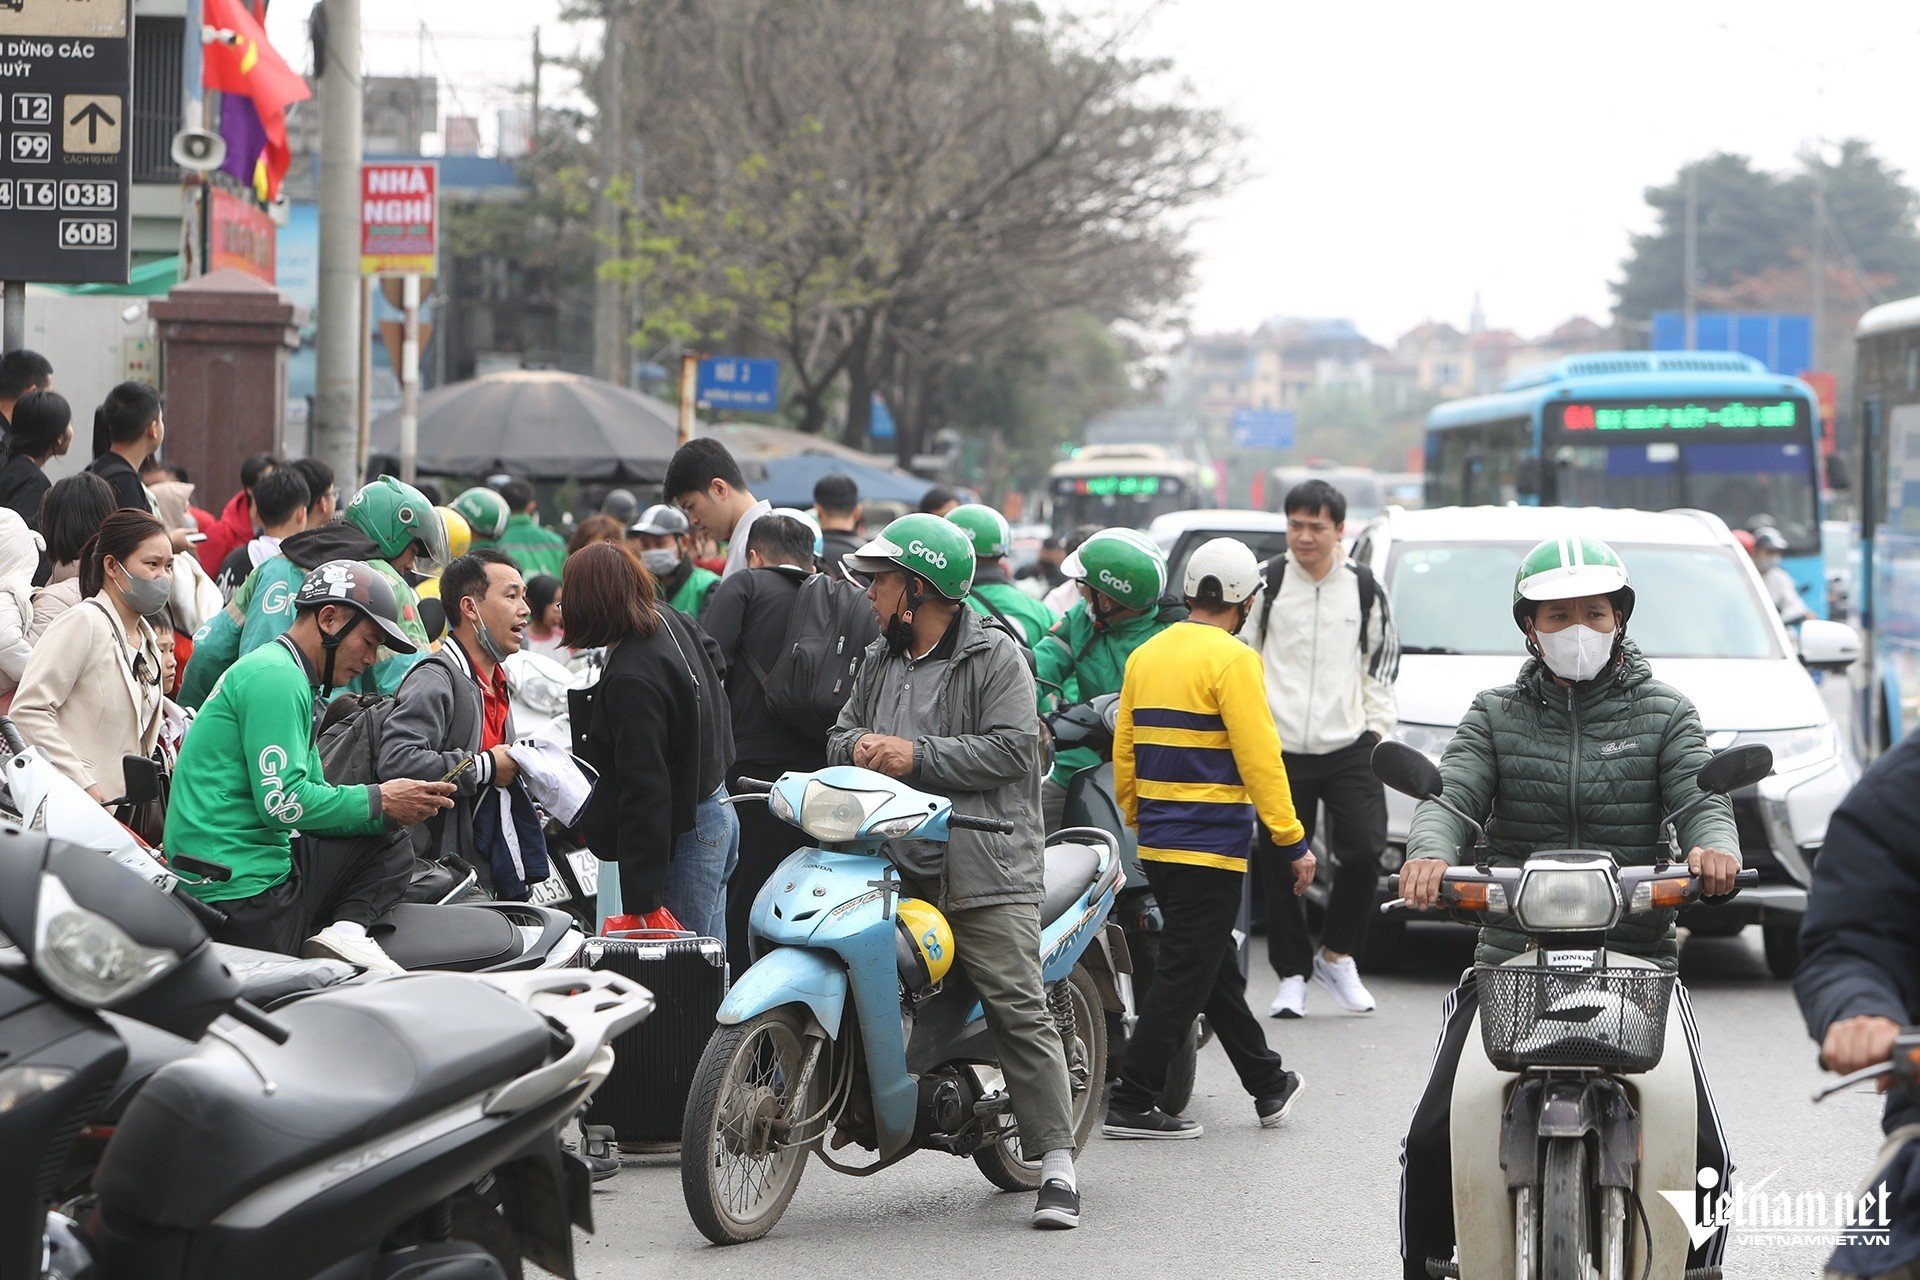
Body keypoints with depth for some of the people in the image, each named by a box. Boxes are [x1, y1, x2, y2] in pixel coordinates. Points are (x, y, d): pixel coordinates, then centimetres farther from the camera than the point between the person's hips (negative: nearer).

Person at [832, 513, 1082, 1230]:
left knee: (1019, 1010, -12)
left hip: (982, 868, -7)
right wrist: (857, 747, -2)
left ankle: (1056, 1165, -13)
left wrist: (918, 757, -15)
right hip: (893, 867, 7)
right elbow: (840, 734, 23)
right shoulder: (878, 662, 22)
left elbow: (1012, 748, -12)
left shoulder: (996, 658, -1)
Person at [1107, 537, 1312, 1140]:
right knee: (1185, 975, -4)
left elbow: (1124, 751, 14)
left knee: (1217, 969, 17)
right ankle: (1131, 1104, -5)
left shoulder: (1146, 655, 10)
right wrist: (1293, 842, -12)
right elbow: (1259, 757, -16)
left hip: (1156, 843, 8)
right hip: (1211, 849, -8)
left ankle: (1268, 1084, 30)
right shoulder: (1231, 659, -13)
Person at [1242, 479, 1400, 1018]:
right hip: (1279, 748, -1)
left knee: (1365, 852, -11)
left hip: (1348, 748, 1)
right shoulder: (1265, 583, 1)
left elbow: (1382, 658, 17)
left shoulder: (1364, 587, 7)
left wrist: (1378, 725, 9)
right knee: (1280, 868, 2)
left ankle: (1336, 955, 10)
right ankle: (1293, 974, 14)